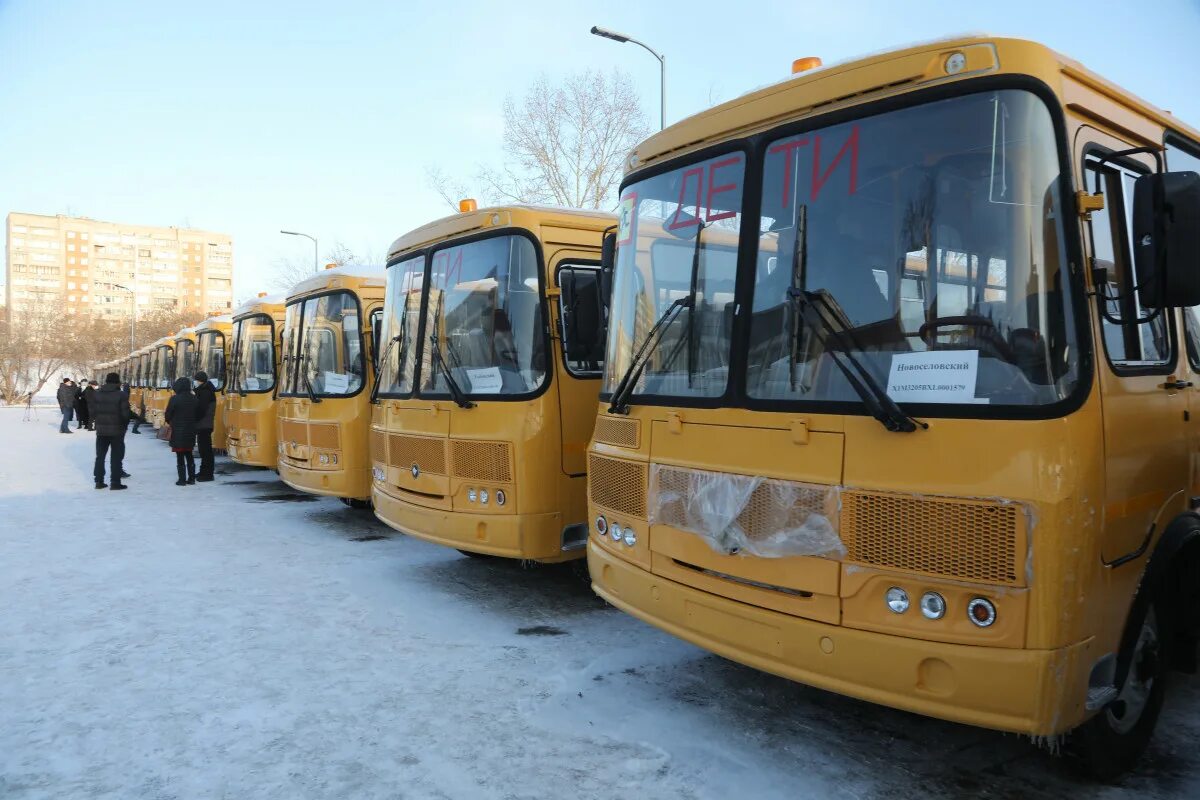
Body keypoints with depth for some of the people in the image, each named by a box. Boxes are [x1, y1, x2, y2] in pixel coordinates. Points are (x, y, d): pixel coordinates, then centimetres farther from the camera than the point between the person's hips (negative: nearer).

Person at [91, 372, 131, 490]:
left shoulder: (96, 394, 1)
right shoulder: (121, 395, -12)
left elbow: (92, 410, 0)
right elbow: (125, 414, -14)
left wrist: (97, 422, 13)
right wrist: (124, 424, 4)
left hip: (101, 430, 4)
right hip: (117, 430, -4)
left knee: (100, 456, 14)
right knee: (116, 457, 2)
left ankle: (99, 481, 16)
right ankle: (115, 482, 2)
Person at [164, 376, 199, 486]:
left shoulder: (175, 399, -14)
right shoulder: (194, 399, 0)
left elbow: (168, 414, -8)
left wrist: (170, 422, 12)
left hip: (178, 432, -4)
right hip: (190, 431, 4)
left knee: (180, 457, 3)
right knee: (189, 456, 15)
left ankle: (182, 480, 4)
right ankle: (191, 479, 15)